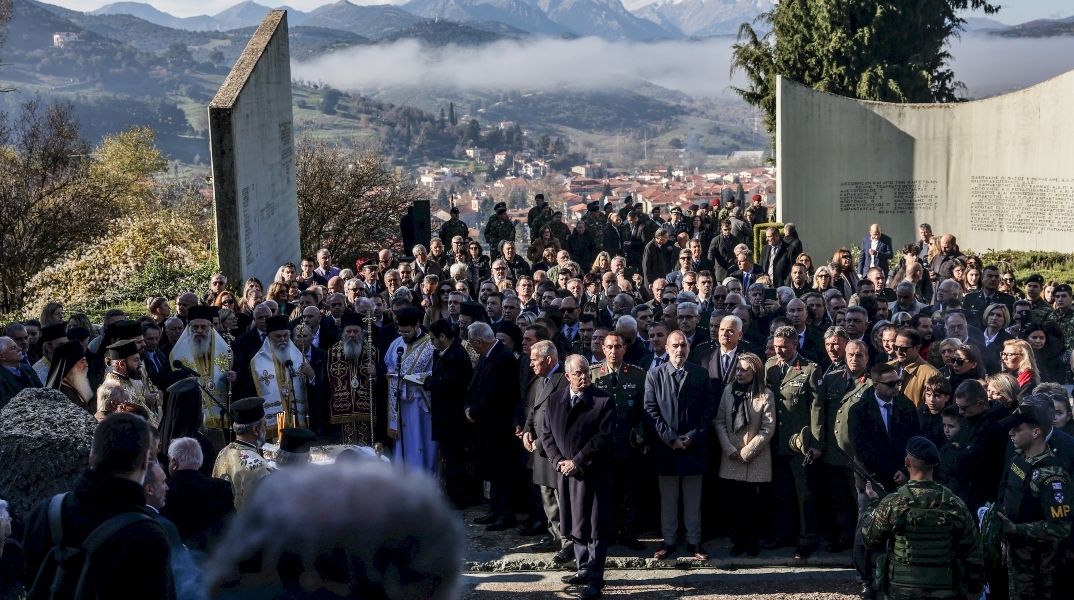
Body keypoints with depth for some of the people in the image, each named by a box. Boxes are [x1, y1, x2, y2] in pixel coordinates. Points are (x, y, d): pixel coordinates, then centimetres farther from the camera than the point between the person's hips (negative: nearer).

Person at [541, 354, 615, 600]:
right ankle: (584, 569, 28)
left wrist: (577, 462, -16)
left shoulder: (604, 400, -9)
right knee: (576, 523, 14)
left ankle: (595, 579, 3)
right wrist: (558, 461, -6)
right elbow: (546, 434, 8)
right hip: (566, 472, 5)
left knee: (594, 527, -2)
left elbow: (604, 437, -14)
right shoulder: (554, 400, 7)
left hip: (594, 473, -5)